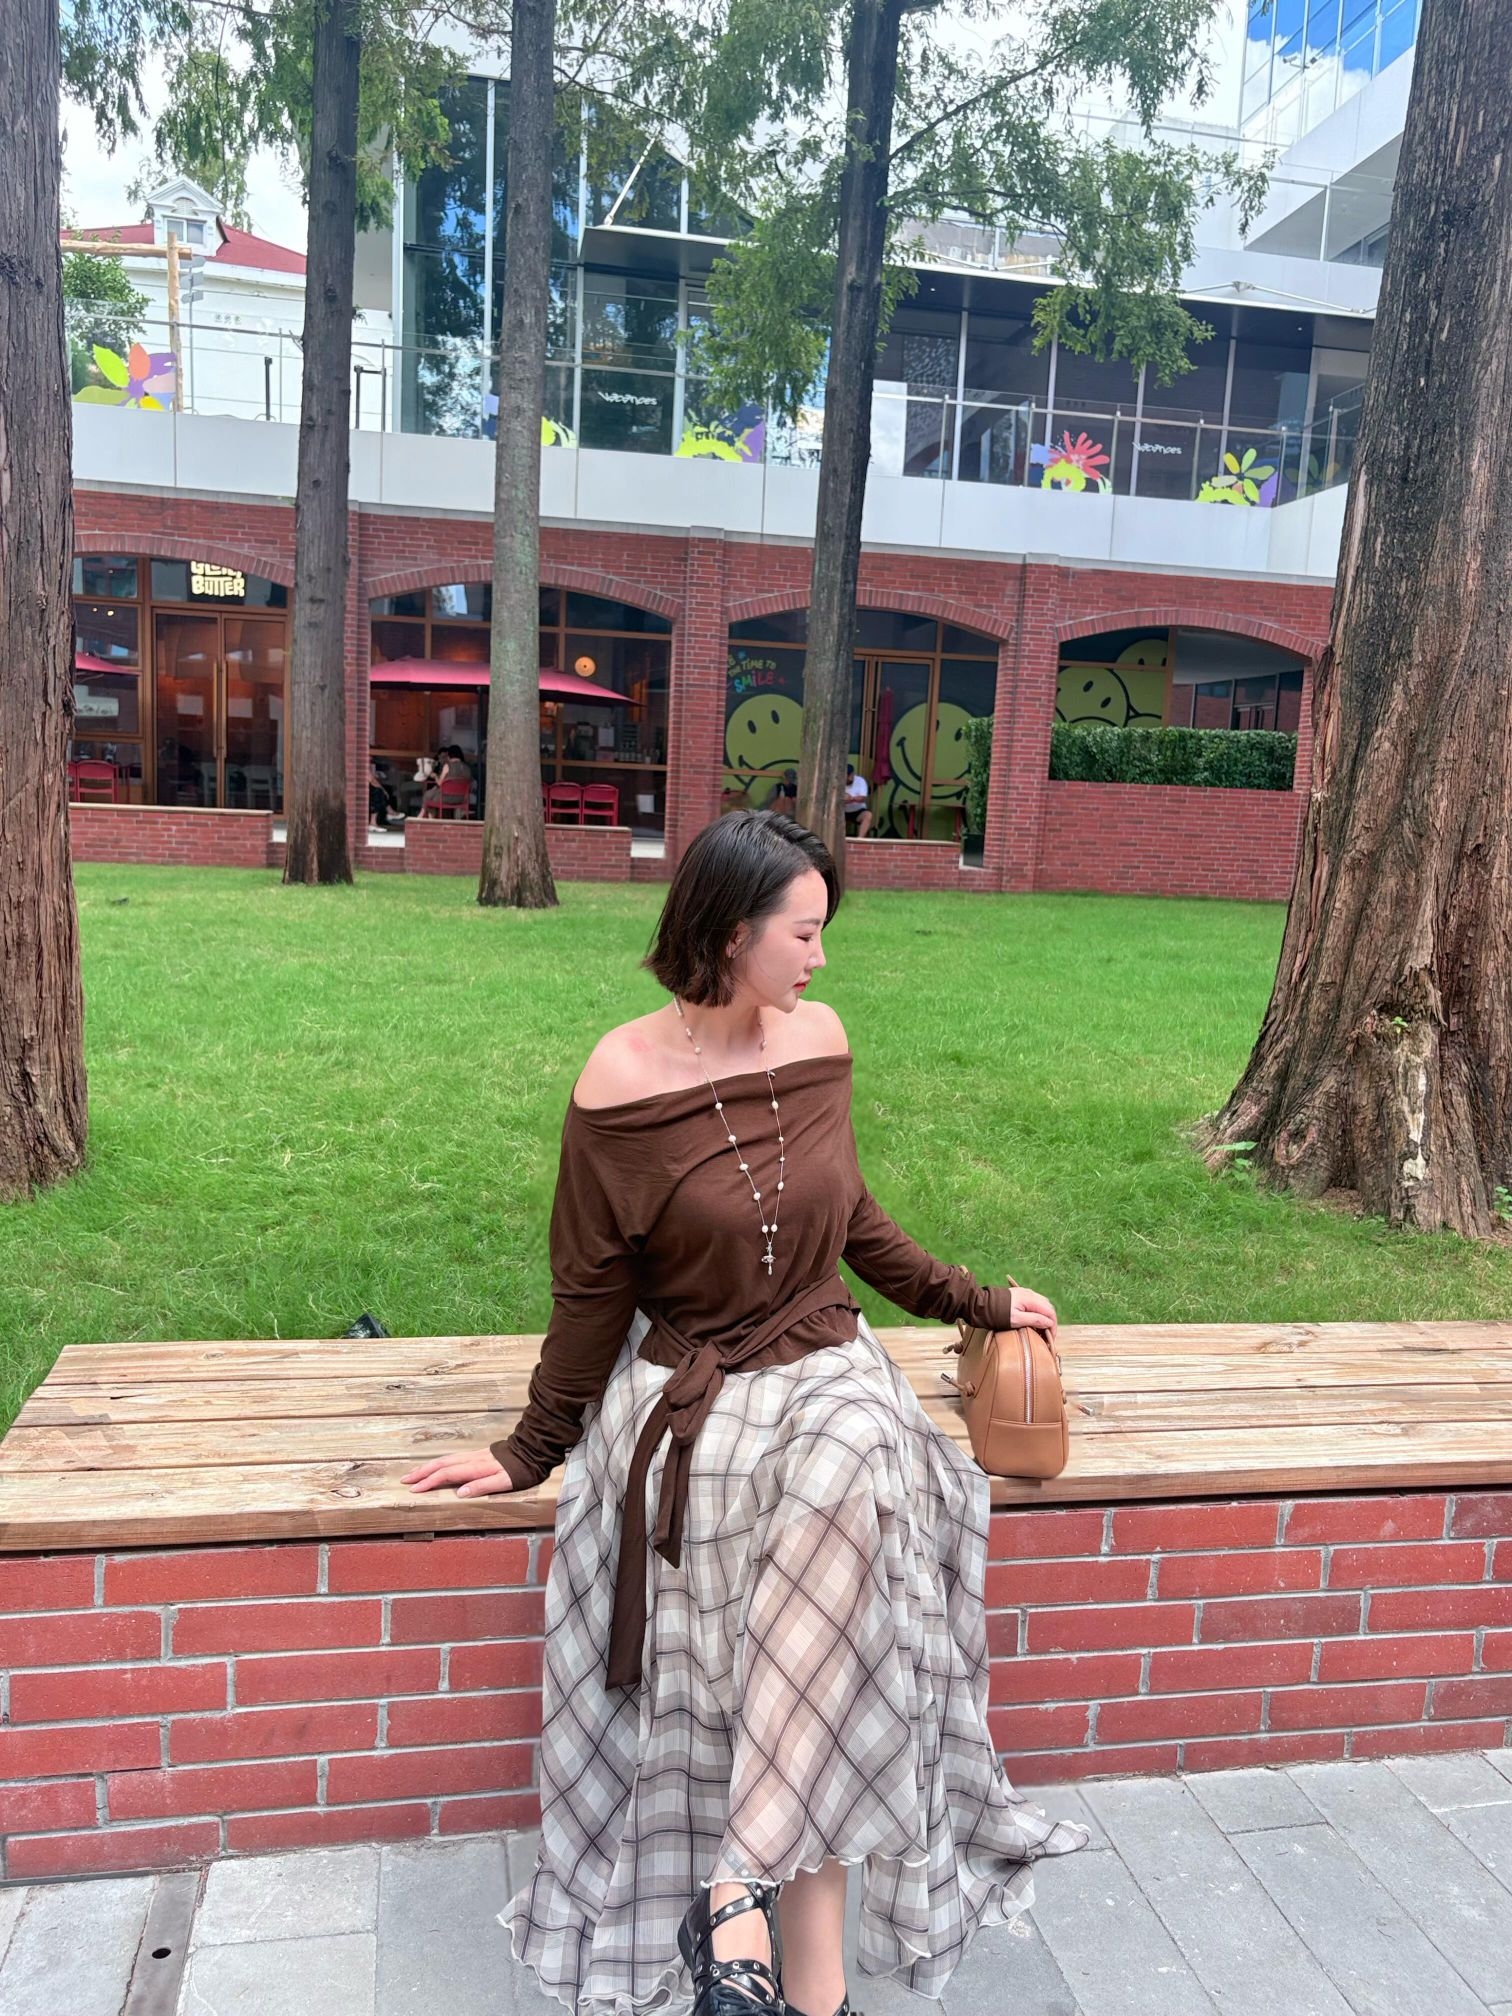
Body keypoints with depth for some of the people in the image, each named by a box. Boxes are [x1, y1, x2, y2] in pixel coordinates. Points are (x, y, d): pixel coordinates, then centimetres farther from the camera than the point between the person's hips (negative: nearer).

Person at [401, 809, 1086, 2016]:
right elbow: (591, 1291, -1)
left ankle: (738, 1888, -26)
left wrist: (976, 1303, 22)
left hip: (827, 1370, 3)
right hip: (690, 1394, -3)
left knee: (847, 1481, -33)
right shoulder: (624, 1079, -10)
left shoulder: (818, 1038, 3)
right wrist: (532, 1451, 4)